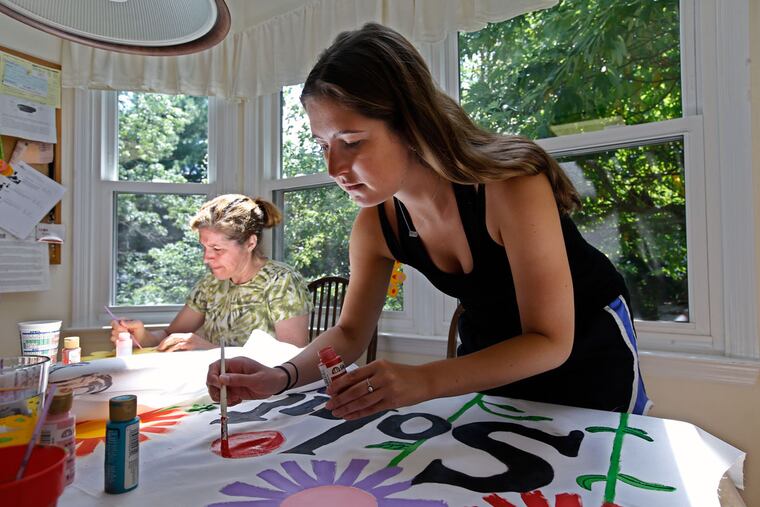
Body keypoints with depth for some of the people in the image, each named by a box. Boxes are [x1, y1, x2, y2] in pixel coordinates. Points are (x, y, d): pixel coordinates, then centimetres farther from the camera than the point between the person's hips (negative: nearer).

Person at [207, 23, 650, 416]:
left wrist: (421, 382, -47)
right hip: (493, 356, 4)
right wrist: (282, 375, -29)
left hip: (588, 344, -3)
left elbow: (551, 342, -33)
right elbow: (351, 331, -10)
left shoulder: (511, 186, -36)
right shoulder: (376, 224, -19)